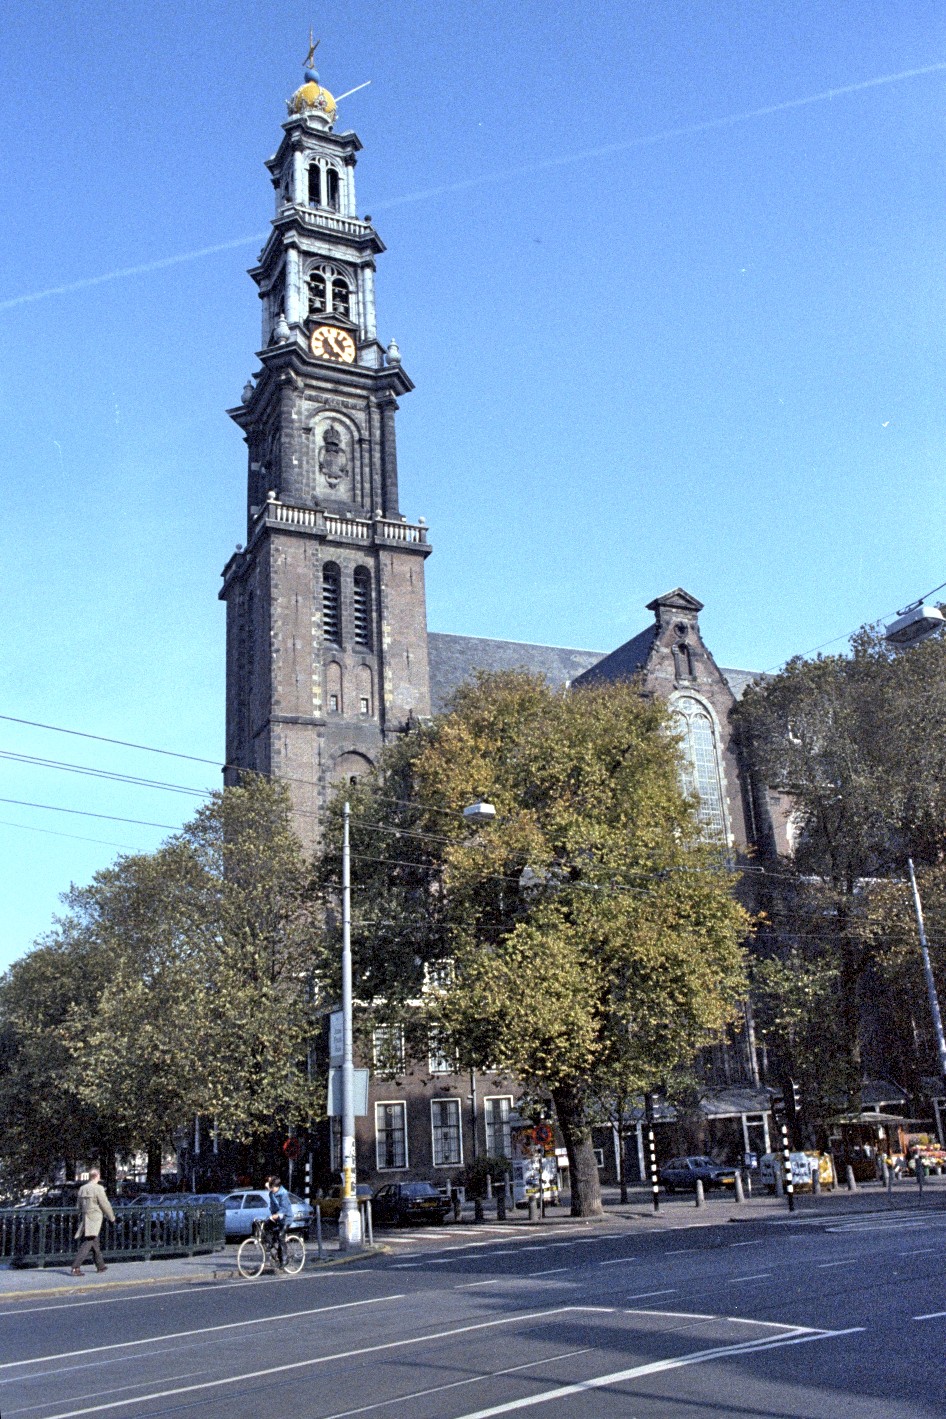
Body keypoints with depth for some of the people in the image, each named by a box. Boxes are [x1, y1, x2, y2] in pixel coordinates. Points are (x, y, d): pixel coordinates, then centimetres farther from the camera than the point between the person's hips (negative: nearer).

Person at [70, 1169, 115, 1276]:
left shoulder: (82, 1188, 9)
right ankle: (75, 1268, -19)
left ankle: (100, 1266, 28)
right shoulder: (98, 1188, -12)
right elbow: (105, 1205, -10)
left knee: (95, 1243, 18)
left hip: (84, 1218, 8)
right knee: (88, 1243, -10)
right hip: (94, 1219, -8)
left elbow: (79, 1205, 15)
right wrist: (112, 1217, 5)